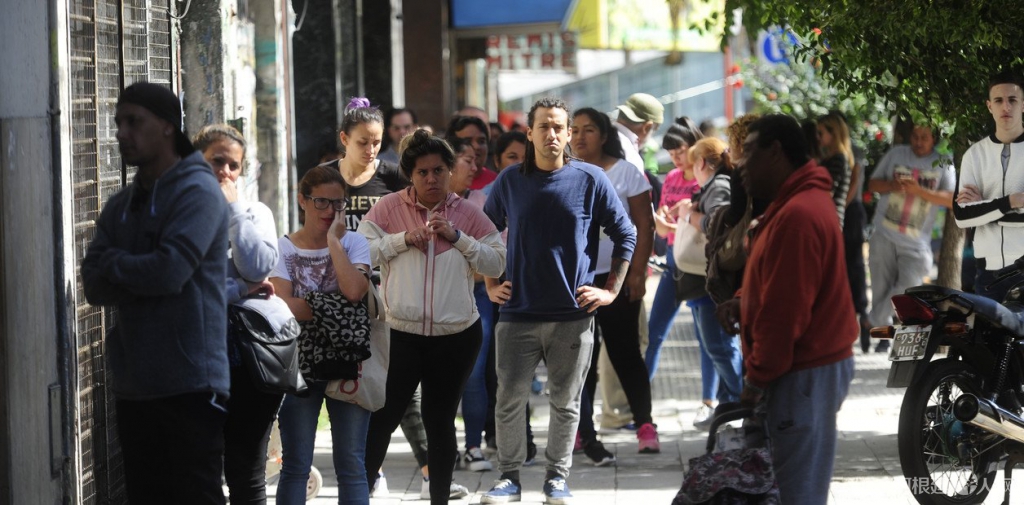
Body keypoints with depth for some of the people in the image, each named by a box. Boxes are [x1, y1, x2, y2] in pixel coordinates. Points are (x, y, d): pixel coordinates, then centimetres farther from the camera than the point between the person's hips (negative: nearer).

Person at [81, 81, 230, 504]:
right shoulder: (121, 206, 15)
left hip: (189, 385, -7)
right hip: (134, 386, 7)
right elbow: (94, 286, 6)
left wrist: (113, 263, -2)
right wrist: (137, 273, -11)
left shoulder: (198, 193, -6)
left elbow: (170, 271, -19)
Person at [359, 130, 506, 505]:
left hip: (457, 336, 2)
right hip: (401, 334, -2)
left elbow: (497, 264, -1)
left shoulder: (468, 214, 1)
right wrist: (402, 239, -15)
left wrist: (457, 237, -12)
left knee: (440, 421, 13)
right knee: (383, 418, -2)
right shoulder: (389, 208, -2)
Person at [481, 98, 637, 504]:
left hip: (573, 315, -1)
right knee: (510, 399, -1)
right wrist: (490, 285, 11)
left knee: (566, 402, 6)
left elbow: (625, 234, 6)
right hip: (518, 313, 1)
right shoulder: (510, 181, 5)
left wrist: (611, 290, 1)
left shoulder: (590, 180, 0)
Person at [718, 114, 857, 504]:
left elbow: (786, 309, -21)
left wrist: (757, 378, -14)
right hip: (816, 361, 11)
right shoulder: (803, 201, 15)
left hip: (804, 373, -11)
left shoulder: (797, 215, -20)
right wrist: (745, 304, 6)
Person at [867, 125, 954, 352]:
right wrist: (891, 186, -14)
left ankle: (874, 321, 8)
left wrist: (919, 190, -22)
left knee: (909, 286, -11)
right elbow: (873, 184, 8)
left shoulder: (943, 164, 0)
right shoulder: (895, 154, 5)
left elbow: (951, 199, -9)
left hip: (916, 242, -1)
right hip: (884, 237, 1)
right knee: (881, 289, 4)